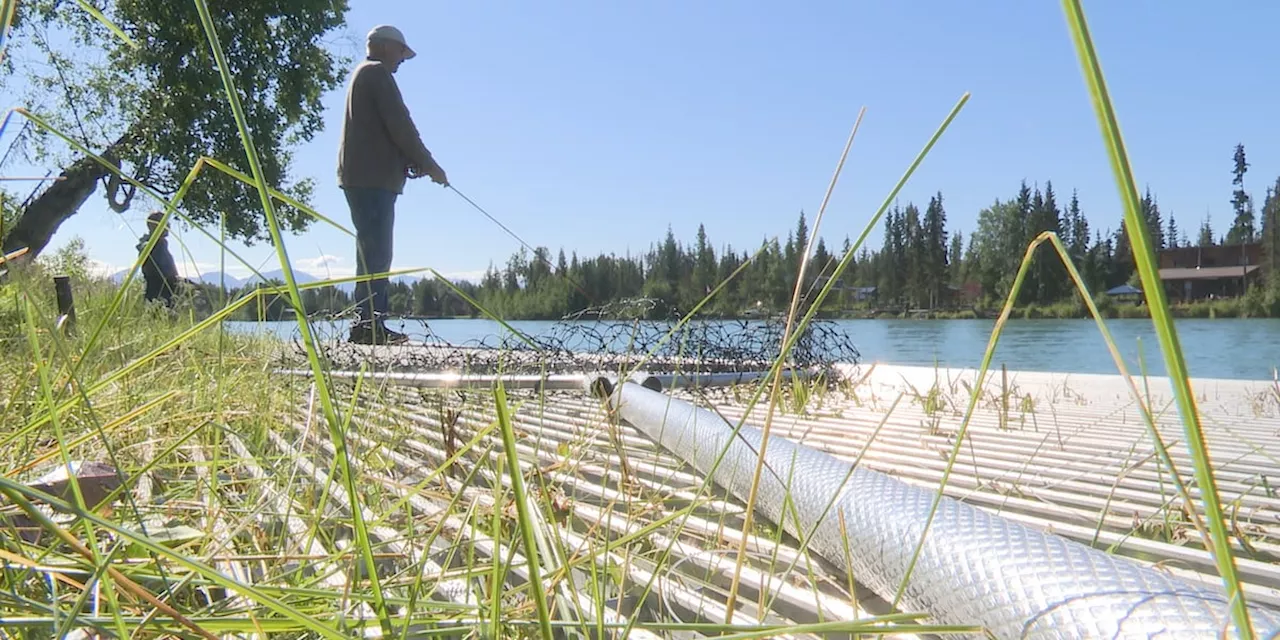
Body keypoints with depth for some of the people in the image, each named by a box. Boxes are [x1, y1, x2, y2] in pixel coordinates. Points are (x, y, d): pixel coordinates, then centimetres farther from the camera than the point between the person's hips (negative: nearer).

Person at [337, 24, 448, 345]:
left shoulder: (361, 74, 28)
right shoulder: (377, 73, -2)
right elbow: (399, 124, -11)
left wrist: (411, 163, 15)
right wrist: (427, 163, -5)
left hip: (360, 176, 10)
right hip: (373, 177, -10)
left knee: (373, 253, 8)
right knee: (376, 253, -15)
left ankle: (368, 323, 8)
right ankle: (368, 322, -19)